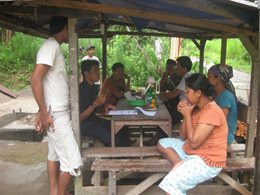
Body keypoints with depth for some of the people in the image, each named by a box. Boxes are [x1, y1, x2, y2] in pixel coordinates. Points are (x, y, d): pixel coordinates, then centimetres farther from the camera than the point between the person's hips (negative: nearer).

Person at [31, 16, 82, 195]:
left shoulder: (54, 47, 14)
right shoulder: (51, 46, -15)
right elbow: (35, 79, -23)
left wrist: (43, 110, 15)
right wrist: (44, 112, -20)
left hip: (59, 112, 10)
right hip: (56, 114, -10)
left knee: (55, 155, 18)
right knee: (72, 160, -4)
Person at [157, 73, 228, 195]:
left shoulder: (211, 111, -23)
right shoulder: (196, 107, 5)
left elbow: (193, 142, -25)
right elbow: (183, 137, 6)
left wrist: (187, 115, -18)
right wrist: (185, 115, -8)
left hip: (207, 160, -10)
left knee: (170, 183, -24)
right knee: (162, 144, 11)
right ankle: (180, 165, -7)